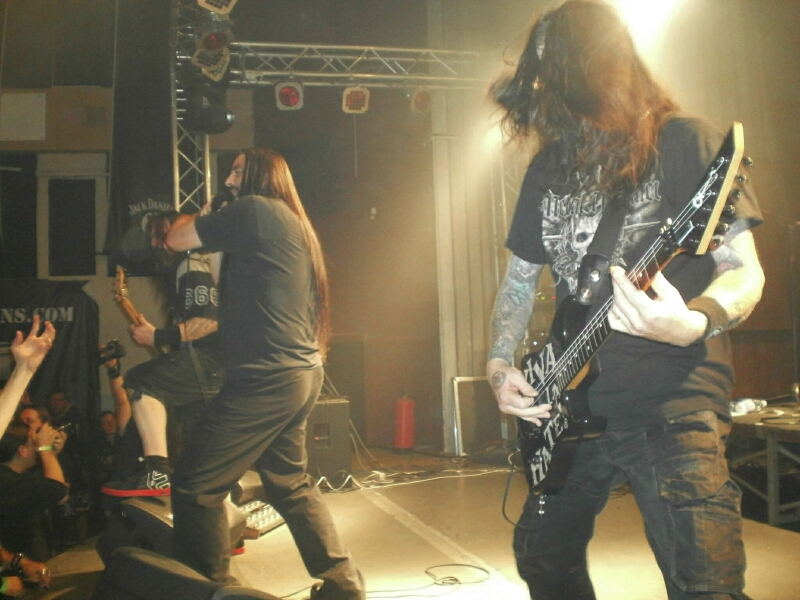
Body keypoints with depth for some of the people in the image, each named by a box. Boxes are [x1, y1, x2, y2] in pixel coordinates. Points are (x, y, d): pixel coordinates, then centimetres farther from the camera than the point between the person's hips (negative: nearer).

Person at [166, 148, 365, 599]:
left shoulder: (254, 210, -7)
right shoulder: (294, 223, 19)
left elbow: (177, 240, 0)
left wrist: (188, 218, 19)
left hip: (266, 378, -10)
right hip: (302, 372, 10)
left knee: (196, 486, 0)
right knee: (292, 485, 20)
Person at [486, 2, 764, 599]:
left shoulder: (685, 143, -6)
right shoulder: (548, 168, 10)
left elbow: (745, 272, -10)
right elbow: (520, 279, 17)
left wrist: (694, 322, -31)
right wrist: (500, 365, 3)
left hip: (673, 403, -6)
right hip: (573, 406, 6)